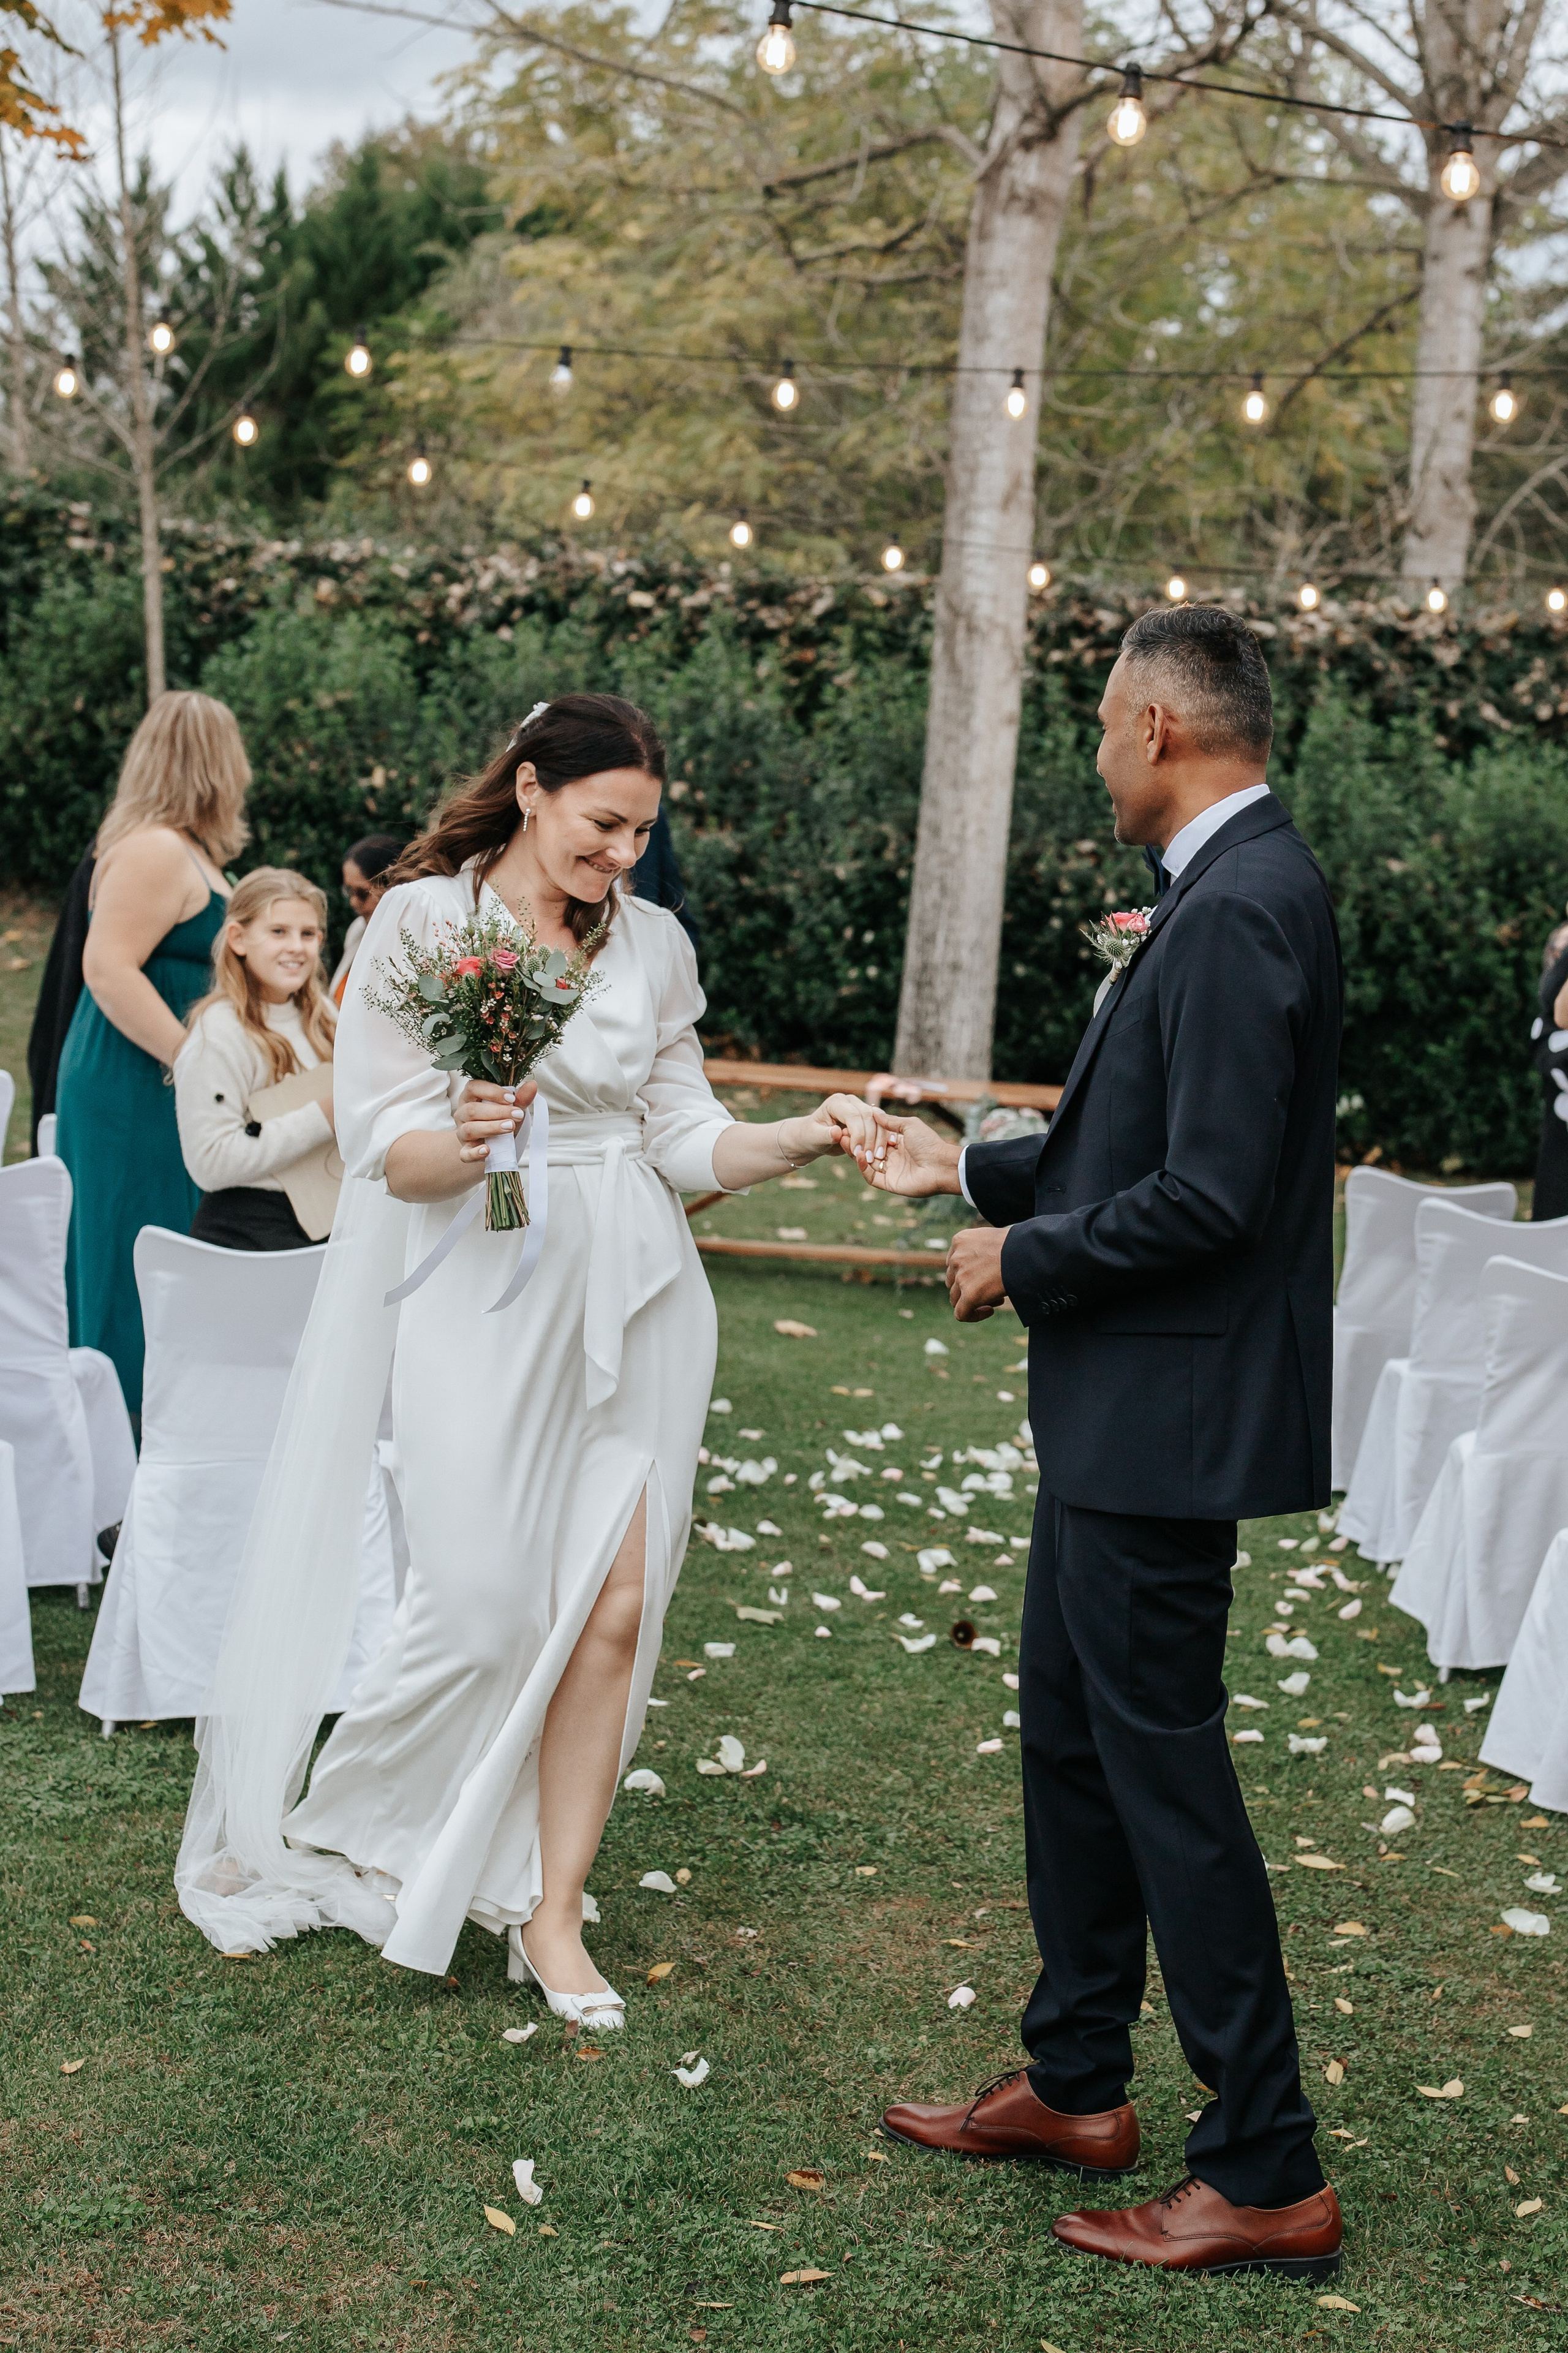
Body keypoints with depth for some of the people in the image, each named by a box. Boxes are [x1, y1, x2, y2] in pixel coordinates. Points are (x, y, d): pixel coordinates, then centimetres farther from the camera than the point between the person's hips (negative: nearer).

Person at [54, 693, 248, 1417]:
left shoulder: (180, 849, 16)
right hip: (137, 1088, -10)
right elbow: (108, 970, -24)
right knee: (140, 1273, -6)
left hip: (161, 1083, 10)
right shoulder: (156, 852, -17)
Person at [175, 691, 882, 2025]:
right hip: (477, 1296, -4)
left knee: (613, 1608, -1)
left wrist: (797, 1141, -8)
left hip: (627, 1303, 4)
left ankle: (552, 1913, 12)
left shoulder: (654, 944, 9)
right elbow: (386, 1154, -7)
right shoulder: (422, 923, -3)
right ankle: (333, 1835, 21)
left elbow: (682, 1137, 9)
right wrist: (463, 1143, -28)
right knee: (482, 1601, -7)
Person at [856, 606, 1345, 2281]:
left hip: (1165, 1417, -10)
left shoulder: (1238, 911, -21)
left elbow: (1210, 1193, -25)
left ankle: (1266, 2175, 10)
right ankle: (1075, 2085, 34)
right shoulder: (1224, 893, 11)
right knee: (1069, 1733, 19)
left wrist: (1026, 1257, -12)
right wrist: (975, 1171, 21)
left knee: (1161, 1764, -2)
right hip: (1122, 1408, 10)